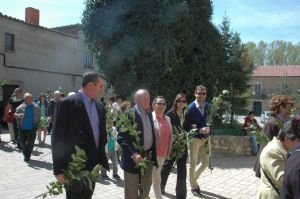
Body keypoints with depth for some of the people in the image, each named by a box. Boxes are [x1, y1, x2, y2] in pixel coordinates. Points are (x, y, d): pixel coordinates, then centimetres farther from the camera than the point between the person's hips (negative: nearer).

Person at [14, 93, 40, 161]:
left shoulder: (36, 107, 2)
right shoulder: (21, 107, -1)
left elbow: (39, 117, 10)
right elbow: (15, 114, -3)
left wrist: (38, 125, 5)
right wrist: (19, 115, -25)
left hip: (32, 129, 0)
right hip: (22, 128, 1)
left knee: (30, 143, -1)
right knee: (22, 141, 9)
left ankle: (27, 156, 15)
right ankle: (26, 154, 34)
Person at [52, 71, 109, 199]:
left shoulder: (100, 107, 9)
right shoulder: (67, 103, -13)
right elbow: (58, 139, -14)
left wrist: (101, 160, 8)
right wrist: (59, 169, -14)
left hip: (93, 166, 7)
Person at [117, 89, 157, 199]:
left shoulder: (149, 113, 9)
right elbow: (121, 138, -20)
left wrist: (153, 155, 10)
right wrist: (133, 154, -27)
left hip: (148, 157, 7)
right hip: (134, 158, -7)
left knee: (146, 188, 20)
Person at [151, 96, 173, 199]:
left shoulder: (167, 119, 8)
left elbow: (170, 135, 14)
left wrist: (168, 151, 9)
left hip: (163, 153, 7)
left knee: (155, 177, 17)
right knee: (156, 179, 1)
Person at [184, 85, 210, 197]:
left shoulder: (208, 106, 2)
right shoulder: (190, 108, -14)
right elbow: (186, 126, -14)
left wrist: (208, 131, -9)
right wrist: (199, 130, -22)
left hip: (205, 138, 5)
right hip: (194, 138, -5)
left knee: (206, 163, 11)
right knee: (193, 164, 5)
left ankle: (193, 178, 36)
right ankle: (194, 187, 23)